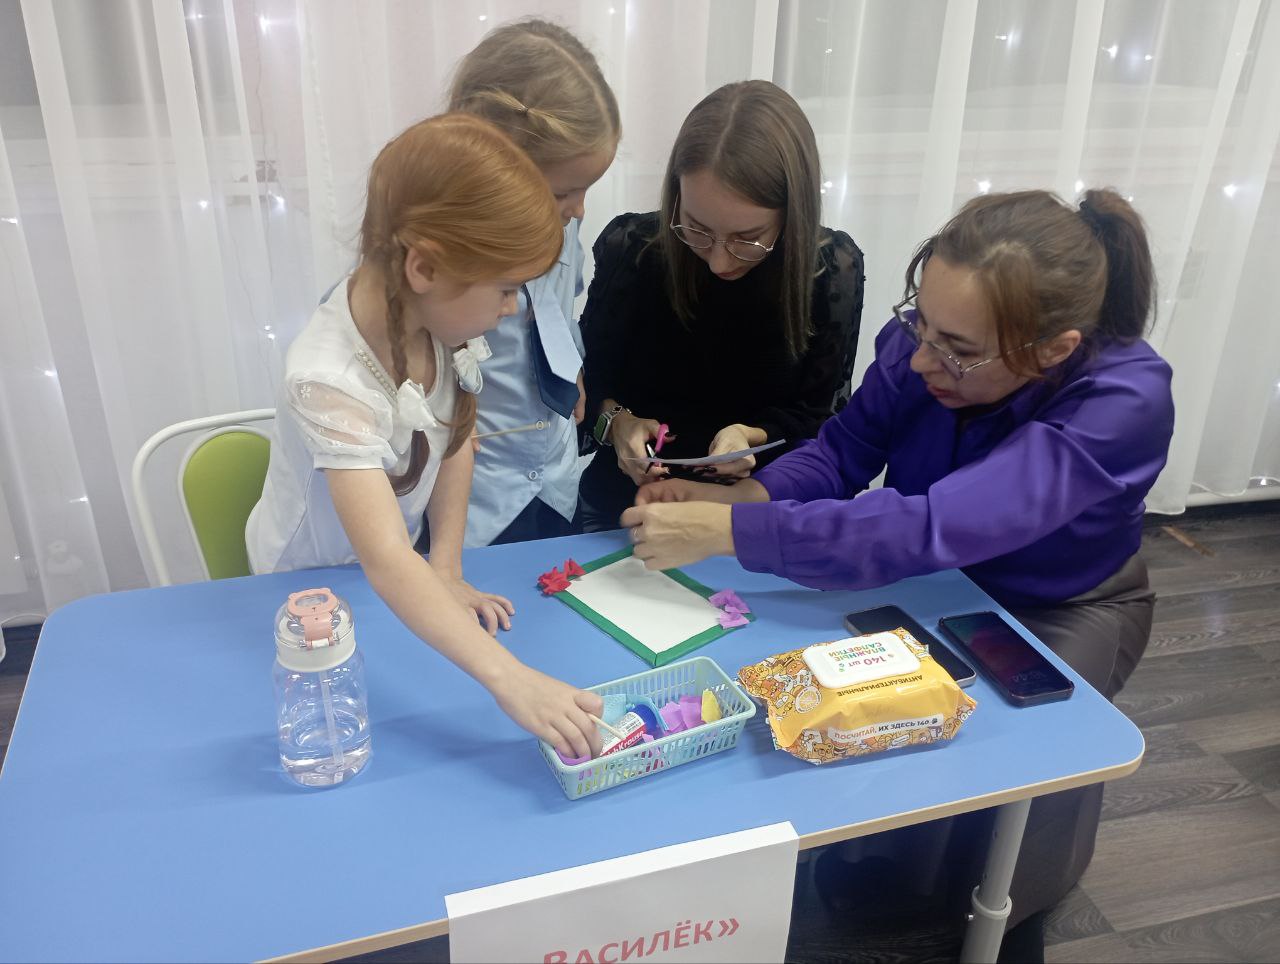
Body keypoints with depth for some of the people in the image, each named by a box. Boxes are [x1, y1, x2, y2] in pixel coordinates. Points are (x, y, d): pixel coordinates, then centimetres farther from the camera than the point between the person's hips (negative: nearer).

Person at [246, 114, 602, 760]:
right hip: (312, 586, -5)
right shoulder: (330, 381, -39)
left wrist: (446, 571, -12)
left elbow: (456, 439, -5)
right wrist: (511, 679, -54)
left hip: (403, 561, 5)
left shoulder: (438, 315, -20)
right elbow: (385, 563, -47)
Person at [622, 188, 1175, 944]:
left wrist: (725, 531, -48)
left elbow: (929, 529, -48)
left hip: (1059, 614, -4)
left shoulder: (1123, 403, -37)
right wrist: (738, 498, -33)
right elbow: (842, 452, -14)